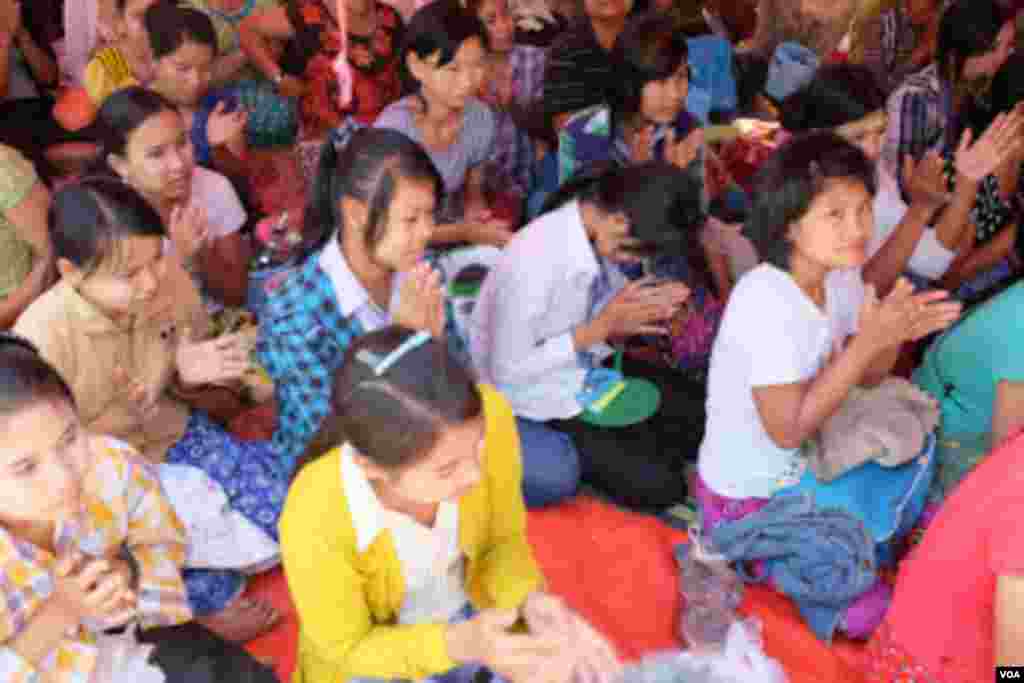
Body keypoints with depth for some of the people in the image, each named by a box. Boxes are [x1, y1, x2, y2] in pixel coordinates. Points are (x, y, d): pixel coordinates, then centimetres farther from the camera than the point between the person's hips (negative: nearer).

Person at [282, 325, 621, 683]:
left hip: (470, 608, 3)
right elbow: (349, 650, -19)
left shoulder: (487, 416, -32)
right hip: (373, 652, -3)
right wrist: (462, 644, -34)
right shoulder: (314, 523, -38)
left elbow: (502, 539, -12)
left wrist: (532, 602, -32)